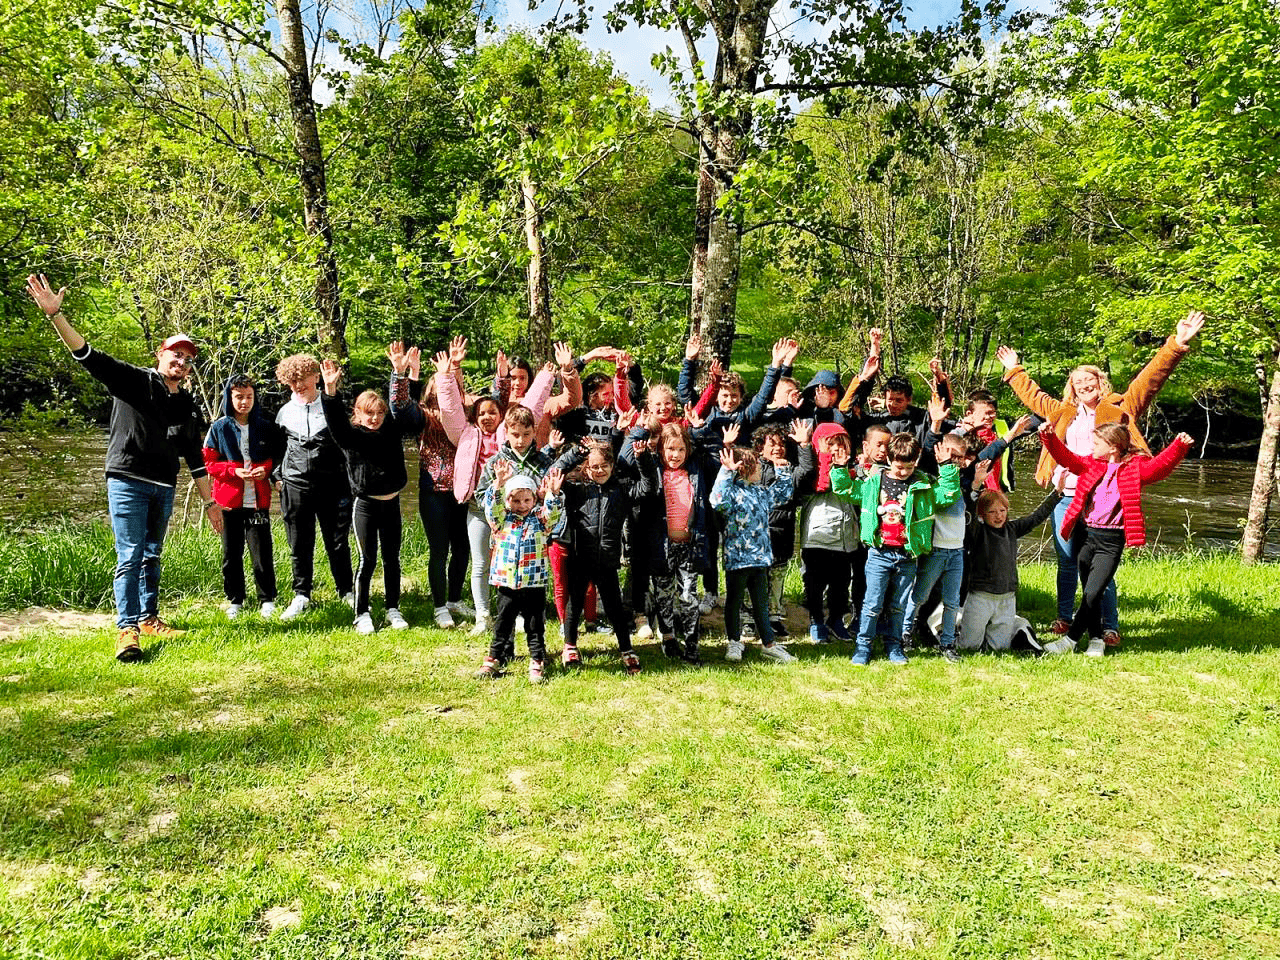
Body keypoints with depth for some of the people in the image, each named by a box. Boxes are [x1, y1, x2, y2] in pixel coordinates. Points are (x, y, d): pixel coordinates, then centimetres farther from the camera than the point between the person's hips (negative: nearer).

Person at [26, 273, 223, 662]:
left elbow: (195, 459, 16)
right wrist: (55, 314, -29)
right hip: (128, 482, -5)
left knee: (152, 556, 13)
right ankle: (127, 629, -10)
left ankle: (148, 618, 23)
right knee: (129, 557, -9)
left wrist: (211, 502, 14)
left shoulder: (189, 407, 12)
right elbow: (88, 356, -15)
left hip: (164, 488, 5)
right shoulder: (134, 381, -3)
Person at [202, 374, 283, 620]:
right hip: (230, 500, 1)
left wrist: (266, 469, -10)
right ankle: (235, 600, 22)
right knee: (231, 553, 8)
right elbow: (208, 462, 4)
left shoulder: (266, 427, 5)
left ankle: (267, 600, 13)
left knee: (262, 552, -2)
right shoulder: (219, 428, 3)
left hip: (258, 500, 0)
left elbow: (278, 457, 11)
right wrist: (234, 471, -12)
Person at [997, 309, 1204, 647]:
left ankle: (1109, 627, 8)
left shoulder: (1120, 409, 6)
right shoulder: (1064, 413, 16)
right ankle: (1064, 619, 24)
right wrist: (1014, 371, 39)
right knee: (1067, 564, 12)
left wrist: (1177, 345, -11)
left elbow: (1150, 379, -2)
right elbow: (1034, 397, 31)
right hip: (1066, 500, 4)